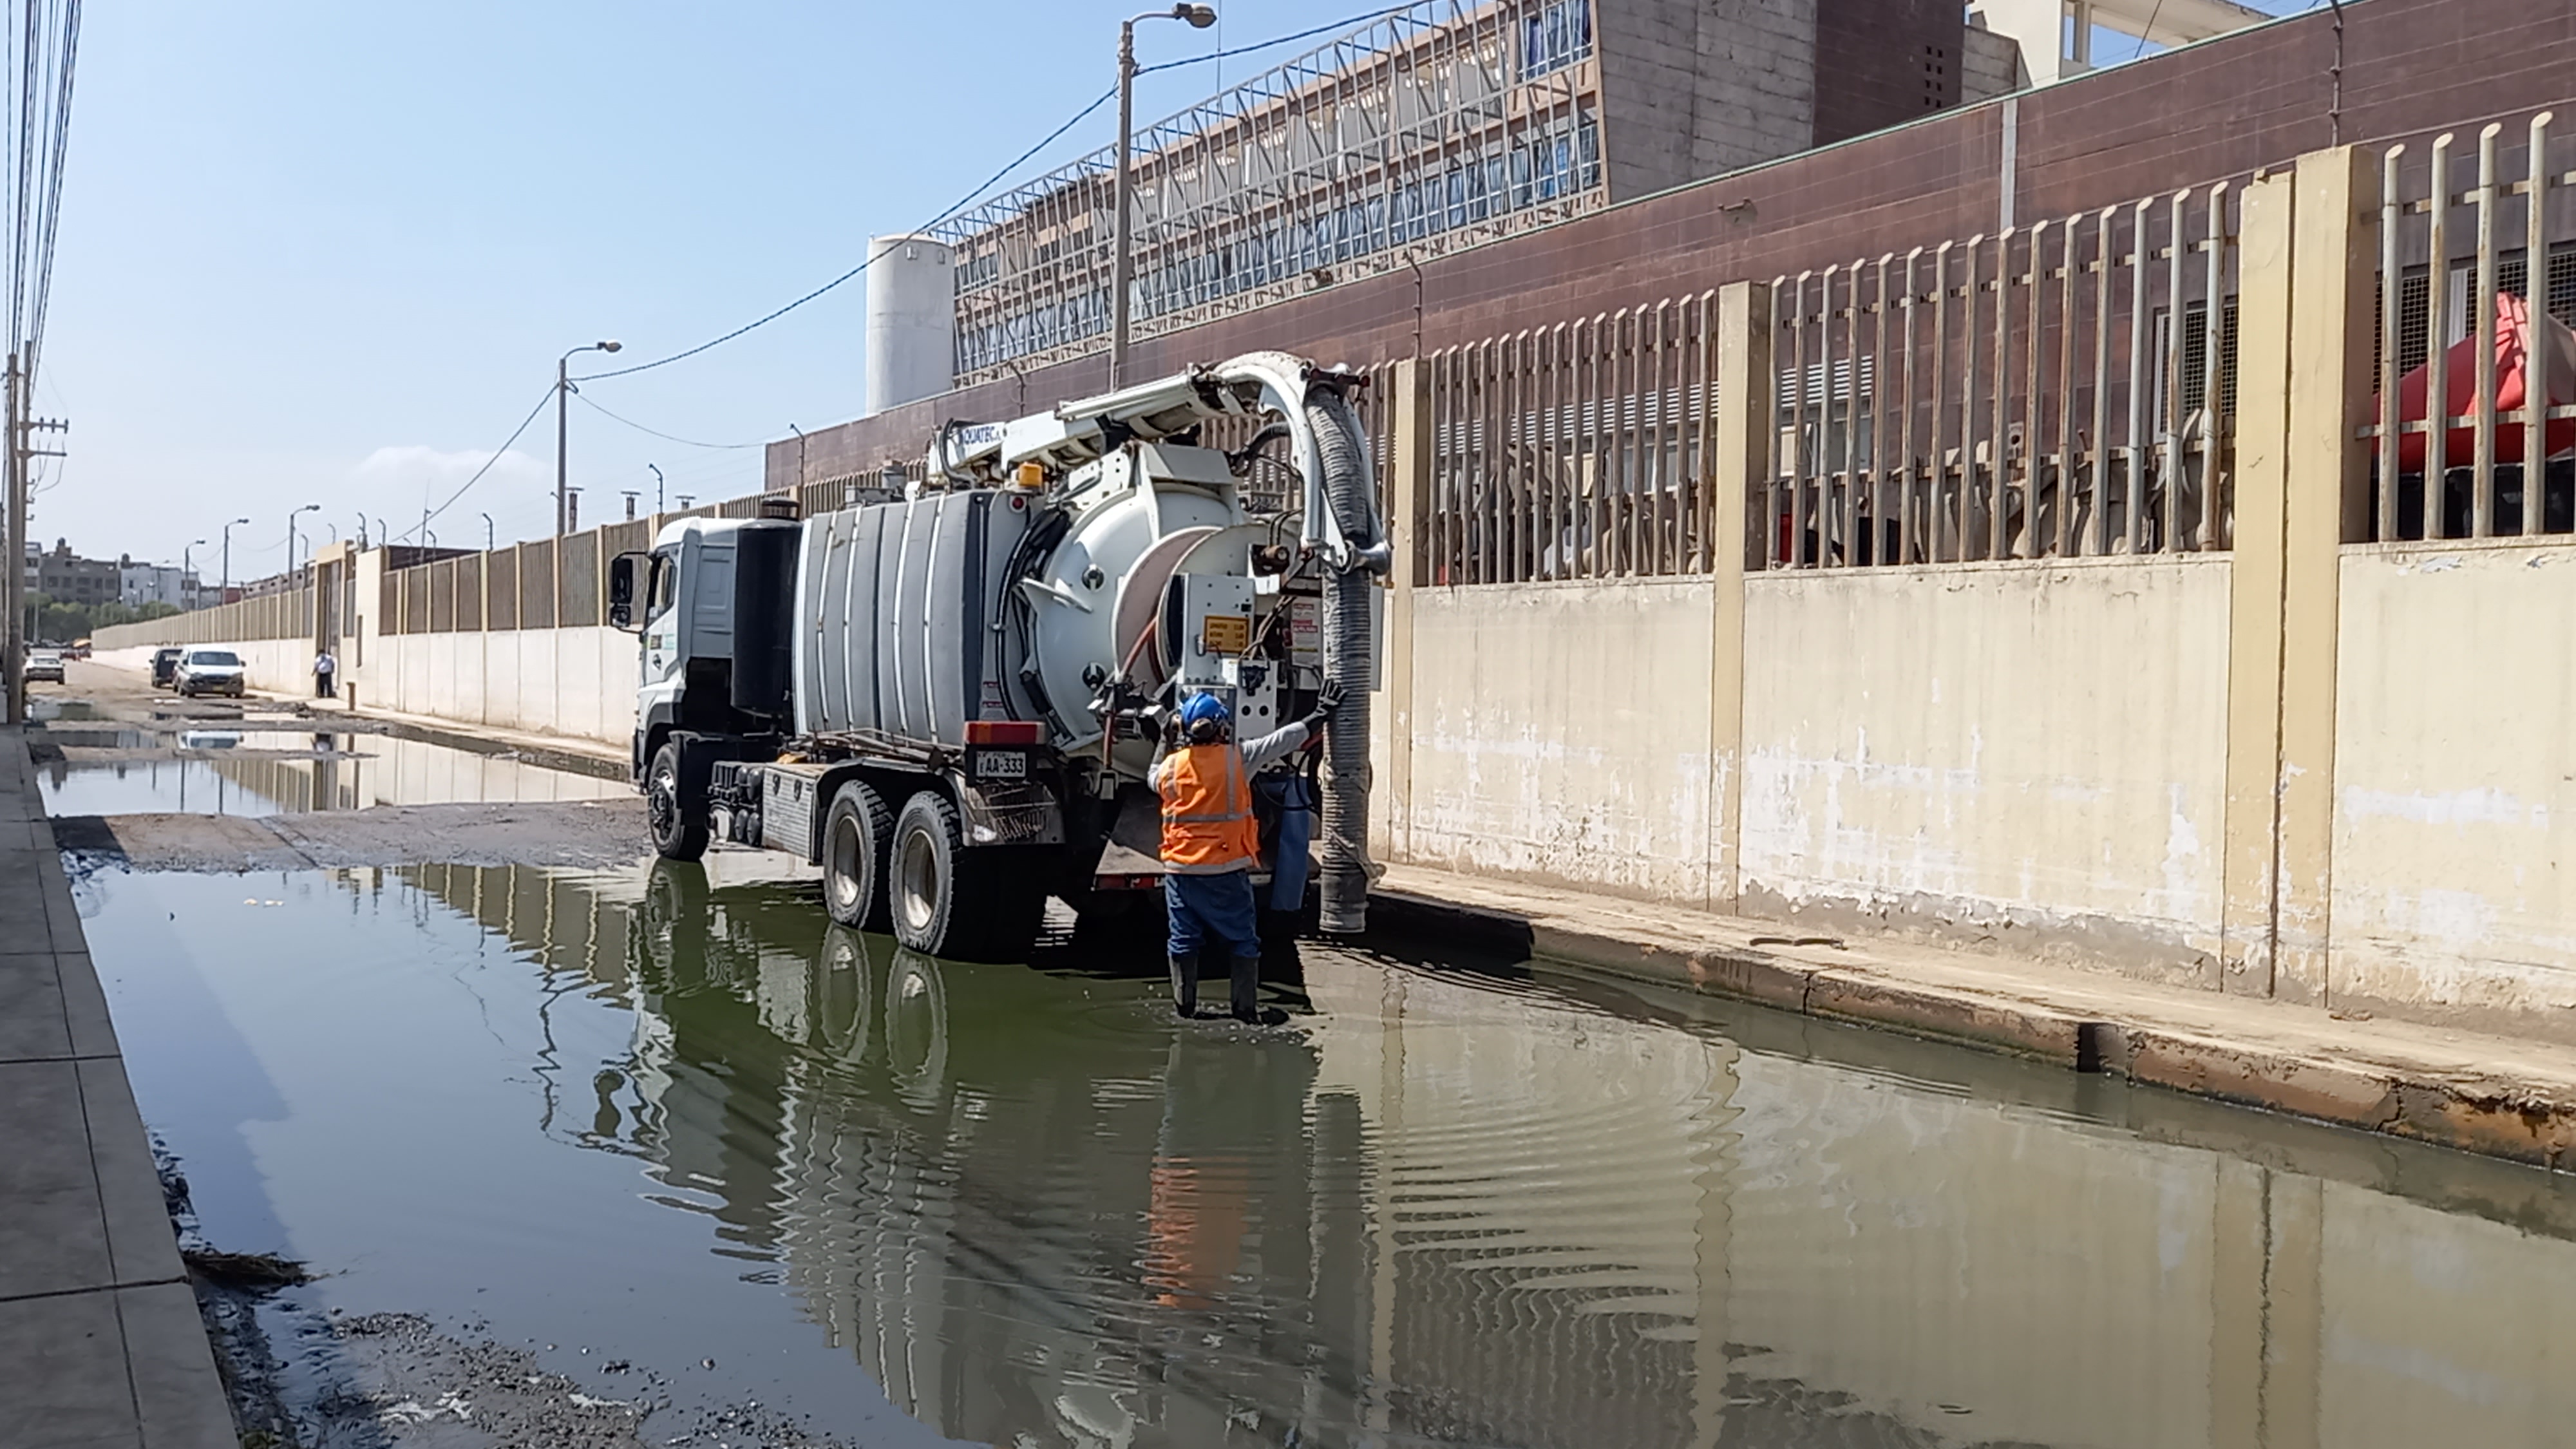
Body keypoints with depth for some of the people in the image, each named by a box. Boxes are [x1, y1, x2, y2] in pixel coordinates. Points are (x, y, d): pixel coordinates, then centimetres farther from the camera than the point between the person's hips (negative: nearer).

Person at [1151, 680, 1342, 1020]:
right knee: (1242, 941, 7)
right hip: (1227, 870, -2)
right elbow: (1286, 738, 2)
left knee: (1183, 940, 11)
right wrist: (1322, 715, 14)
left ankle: (1183, 1005, 12)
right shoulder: (1238, 758, -6)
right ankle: (1245, 1008, 7)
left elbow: (1154, 777, 23)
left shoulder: (1171, 766, -2)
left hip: (1181, 870, 2)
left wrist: (1166, 740, 30)